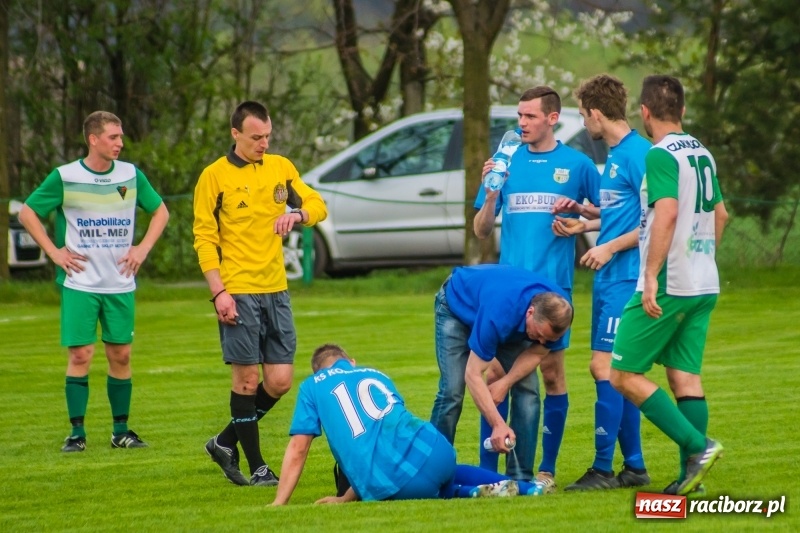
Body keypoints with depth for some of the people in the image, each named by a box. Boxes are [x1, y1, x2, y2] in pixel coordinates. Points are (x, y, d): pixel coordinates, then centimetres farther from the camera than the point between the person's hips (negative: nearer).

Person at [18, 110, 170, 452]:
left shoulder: (131, 175, 4)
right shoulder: (64, 178, -5)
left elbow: (160, 211, 18)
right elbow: (27, 213, 3)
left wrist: (143, 248, 5)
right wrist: (54, 252, -4)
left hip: (120, 283, 3)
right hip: (79, 283, -3)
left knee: (121, 354, 4)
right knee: (80, 355, -6)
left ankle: (121, 431, 13)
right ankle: (76, 433, 1)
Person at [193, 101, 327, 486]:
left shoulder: (281, 168, 10)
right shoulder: (215, 176, -3)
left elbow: (318, 205, 13)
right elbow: (204, 238, -4)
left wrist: (296, 213, -11)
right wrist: (218, 292, -12)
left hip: (276, 291, 5)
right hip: (238, 293, -5)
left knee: (279, 381, 3)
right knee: (247, 379, -3)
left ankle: (226, 443, 20)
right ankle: (256, 467, 5)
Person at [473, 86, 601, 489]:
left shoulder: (577, 165, 3)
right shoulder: (506, 162, 10)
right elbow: (481, 230, 11)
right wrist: (492, 193, -7)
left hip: (553, 285, -2)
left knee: (551, 372, 1)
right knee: (497, 372, -3)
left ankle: (546, 469, 9)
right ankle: (488, 470, -2)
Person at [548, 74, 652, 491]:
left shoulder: (637, 154, -14)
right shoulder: (614, 155, 16)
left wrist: (611, 247, -17)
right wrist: (584, 223, 15)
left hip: (625, 279, -10)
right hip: (607, 280, 10)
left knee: (604, 366, -11)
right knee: (617, 371, 11)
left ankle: (603, 468, -8)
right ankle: (633, 466, 16)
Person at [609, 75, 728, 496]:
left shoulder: (661, 155, -12)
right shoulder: (702, 153, 13)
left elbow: (667, 213, -24)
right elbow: (720, 214, 22)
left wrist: (652, 277, -24)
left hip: (668, 286, -8)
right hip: (704, 287, 8)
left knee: (624, 375, -3)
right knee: (685, 378, 8)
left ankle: (697, 446, -11)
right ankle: (691, 475, 3)